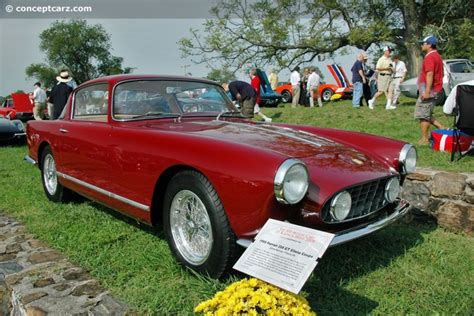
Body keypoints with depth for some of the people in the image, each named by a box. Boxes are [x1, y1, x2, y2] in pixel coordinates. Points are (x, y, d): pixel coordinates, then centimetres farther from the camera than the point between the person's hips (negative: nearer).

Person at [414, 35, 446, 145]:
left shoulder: (430, 57, -14)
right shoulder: (437, 56, 19)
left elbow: (430, 74, -24)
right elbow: (441, 74, 24)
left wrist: (427, 91, -28)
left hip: (430, 91, -10)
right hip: (437, 90, 10)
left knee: (423, 115, -4)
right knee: (426, 114, 18)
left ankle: (424, 139, -1)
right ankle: (442, 128, 14)